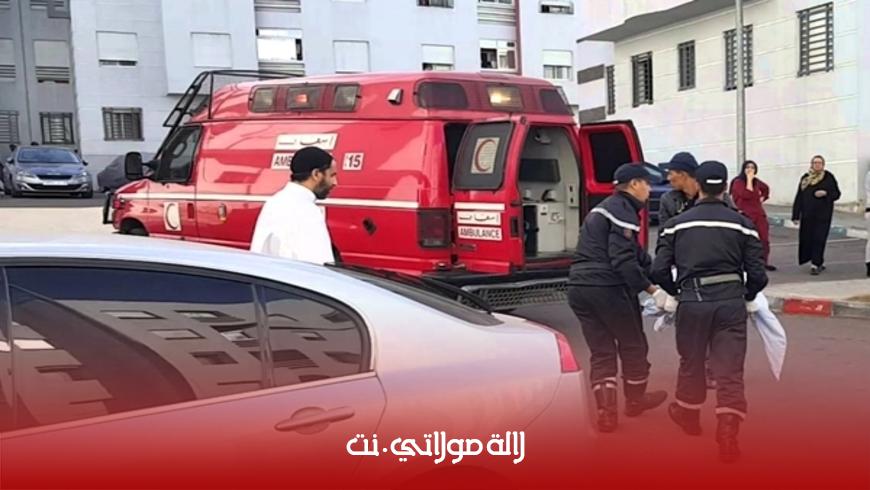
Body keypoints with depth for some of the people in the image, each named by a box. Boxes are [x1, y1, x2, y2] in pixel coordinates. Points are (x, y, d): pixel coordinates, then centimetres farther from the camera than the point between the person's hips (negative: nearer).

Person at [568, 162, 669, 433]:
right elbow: (623, 260, -18)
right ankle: (635, 400, 31)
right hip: (608, 288, -8)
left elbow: (635, 253, 24)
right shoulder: (624, 210, -7)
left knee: (601, 351, 11)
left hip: (579, 287, 8)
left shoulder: (604, 209, 24)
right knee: (633, 344, 14)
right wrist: (653, 290, -16)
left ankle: (606, 413, 7)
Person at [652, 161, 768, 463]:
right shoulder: (741, 223, 4)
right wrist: (747, 297, 20)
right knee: (730, 369, 2)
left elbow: (659, 270, 0)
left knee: (691, 362, 20)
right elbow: (758, 275, 0)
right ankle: (727, 432, -6)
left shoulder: (677, 224, 5)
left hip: (692, 302, 1)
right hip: (731, 302, -1)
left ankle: (688, 415, 40)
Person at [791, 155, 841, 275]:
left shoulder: (829, 177, 1)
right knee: (807, 239, 4)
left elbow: (837, 194, 4)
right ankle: (819, 262, 22)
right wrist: (796, 215, 5)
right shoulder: (805, 178, 8)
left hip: (823, 215, -3)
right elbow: (799, 197, 8)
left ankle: (815, 265, -2)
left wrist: (825, 193, -17)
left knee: (819, 239, -6)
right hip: (807, 215, 3)